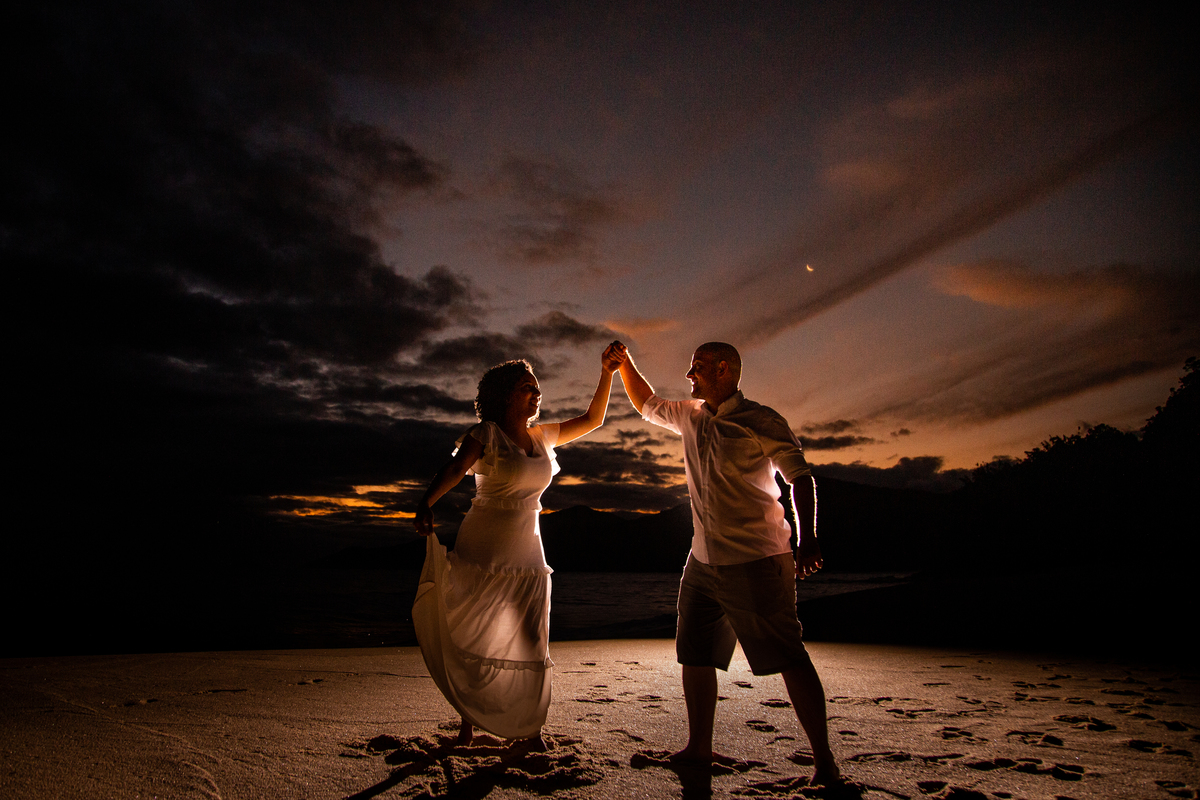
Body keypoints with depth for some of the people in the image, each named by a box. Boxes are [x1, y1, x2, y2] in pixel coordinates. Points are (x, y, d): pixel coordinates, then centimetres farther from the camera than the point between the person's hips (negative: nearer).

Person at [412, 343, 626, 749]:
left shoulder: (542, 437, 10)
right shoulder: (487, 434, -8)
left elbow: (592, 420, 17)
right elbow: (455, 467, -25)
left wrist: (607, 373, 8)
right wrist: (426, 503, -43)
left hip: (527, 555, 5)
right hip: (481, 553, -4)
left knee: (530, 646, 5)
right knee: (473, 643, 4)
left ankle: (531, 727, 19)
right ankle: (468, 722, 22)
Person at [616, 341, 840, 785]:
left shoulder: (761, 422, -8)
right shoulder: (690, 416, 12)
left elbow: (799, 476, -11)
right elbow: (647, 404, 28)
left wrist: (807, 538, -21)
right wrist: (624, 364, 19)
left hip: (756, 561, -7)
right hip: (703, 561, 8)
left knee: (788, 657, -5)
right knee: (694, 654, 12)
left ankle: (824, 760, 5)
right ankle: (699, 748, 25)